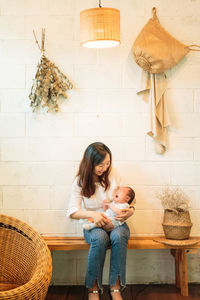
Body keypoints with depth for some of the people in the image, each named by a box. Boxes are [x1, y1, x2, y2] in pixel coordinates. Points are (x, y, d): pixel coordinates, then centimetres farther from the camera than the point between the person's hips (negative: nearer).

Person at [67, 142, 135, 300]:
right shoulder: (80, 182, -4)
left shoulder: (113, 174, 0)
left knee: (119, 236, -35)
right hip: (93, 226, -1)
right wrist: (92, 214, -27)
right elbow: (72, 211, -8)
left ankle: (115, 287, -29)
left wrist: (130, 210, -17)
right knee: (100, 237, -36)